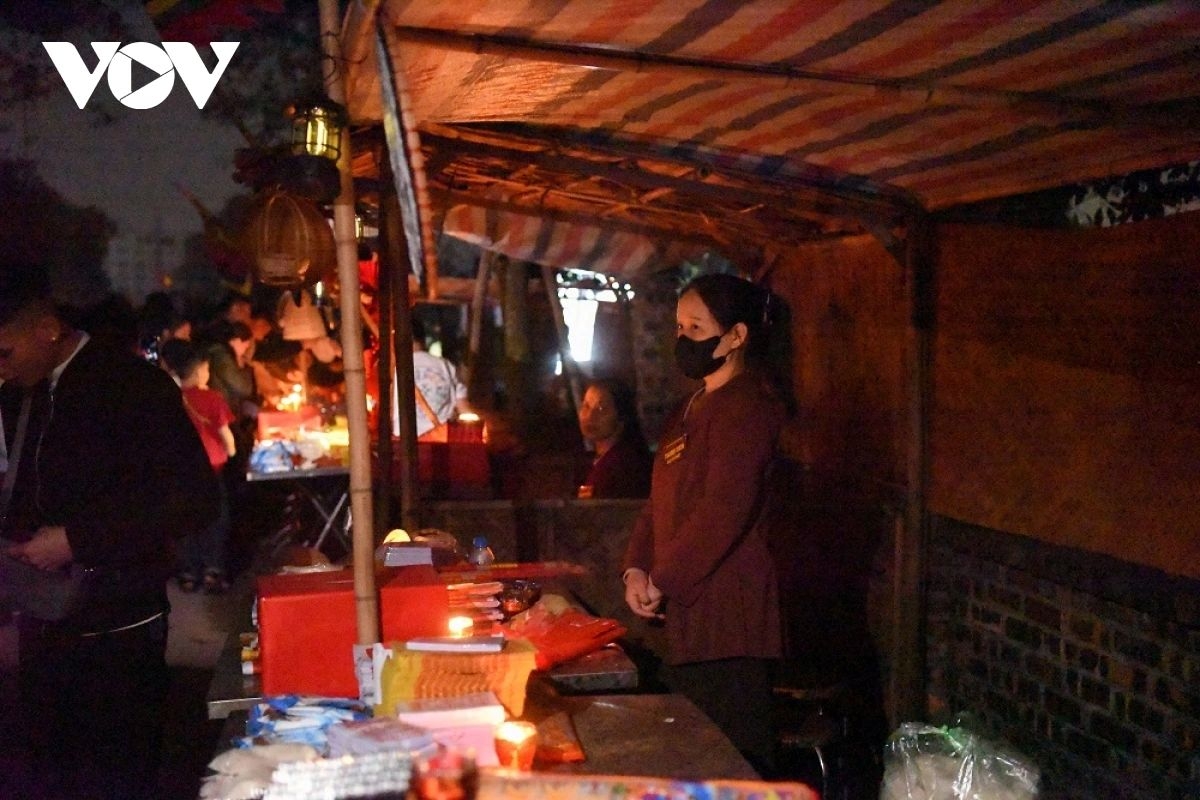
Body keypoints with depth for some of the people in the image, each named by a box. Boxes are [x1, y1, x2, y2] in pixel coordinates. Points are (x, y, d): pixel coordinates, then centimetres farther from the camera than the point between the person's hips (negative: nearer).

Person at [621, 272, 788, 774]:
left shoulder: (746, 408, -13)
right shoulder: (695, 407, 18)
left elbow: (724, 512, -21)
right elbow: (662, 498, 18)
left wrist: (663, 581, -13)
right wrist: (637, 568, 4)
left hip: (727, 619, -10)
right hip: (689, 612, 10)